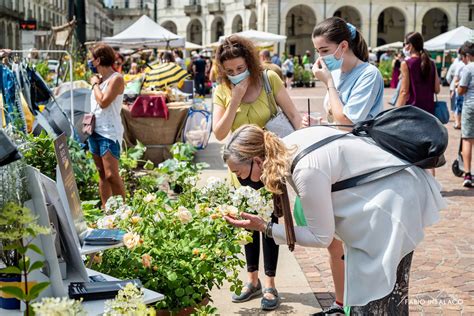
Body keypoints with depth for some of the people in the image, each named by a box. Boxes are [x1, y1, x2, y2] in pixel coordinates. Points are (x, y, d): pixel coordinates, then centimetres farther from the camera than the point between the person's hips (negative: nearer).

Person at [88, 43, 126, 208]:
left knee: (111, 175, -13)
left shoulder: (116, 78, -11)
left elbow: (103, 102, -20)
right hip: (95, 130, 8)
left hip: (110, 133, -8)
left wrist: (95, 84, -7)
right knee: (102, 174, 11)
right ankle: (105, 209, 17)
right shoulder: (99, 77, 14)